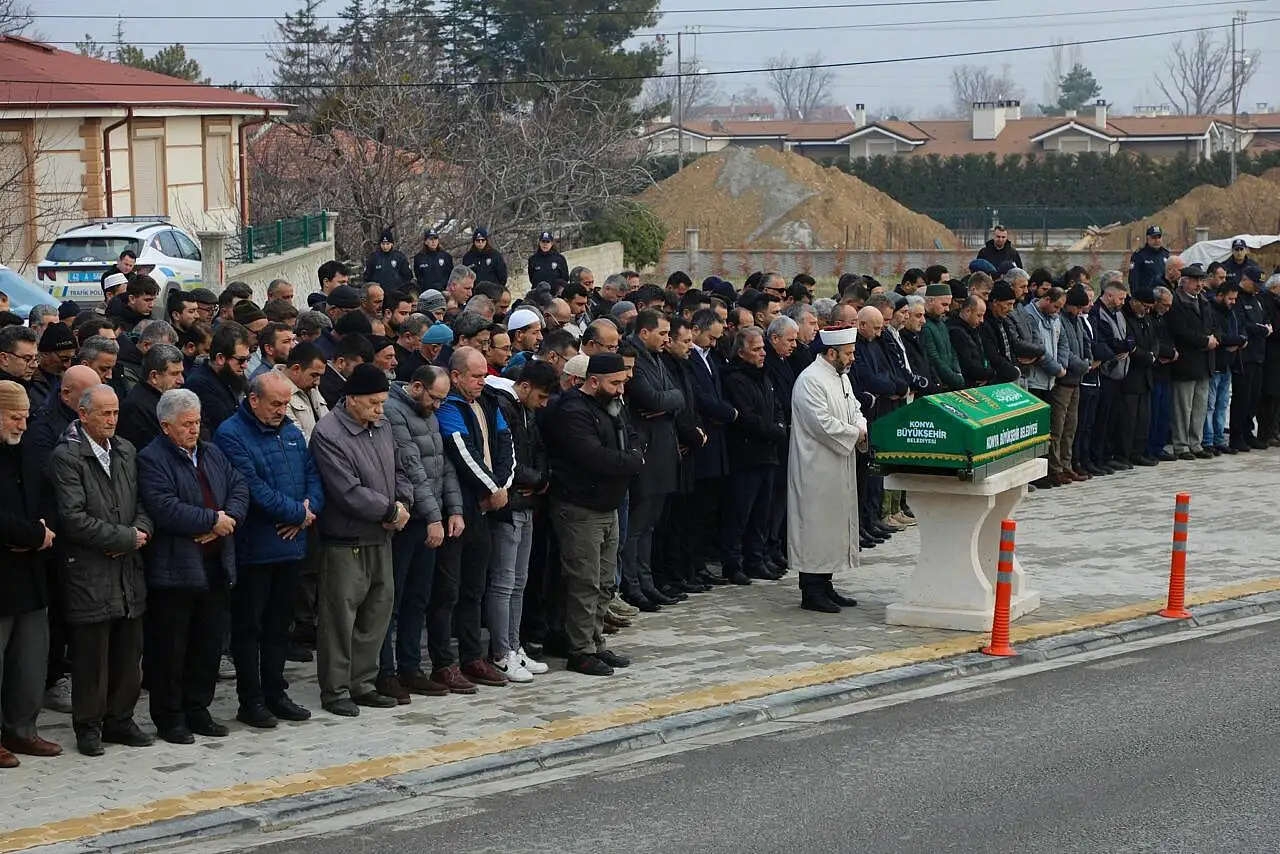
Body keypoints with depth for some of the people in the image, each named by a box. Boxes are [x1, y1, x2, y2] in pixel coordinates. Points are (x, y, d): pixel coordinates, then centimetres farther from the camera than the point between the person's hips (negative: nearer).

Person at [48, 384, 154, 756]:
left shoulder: (126, 452, 12)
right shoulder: (66, 457, -9)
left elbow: (142, 503, 16)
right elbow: (74, 518, -16)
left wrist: (141, 531, -6)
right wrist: (126, 538, -13)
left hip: (128, 572, 6)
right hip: (89, 575, -6)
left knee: (128, 653, 9)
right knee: (91, 655, 0)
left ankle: (119, 719, 21)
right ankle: (88, 726, 11)